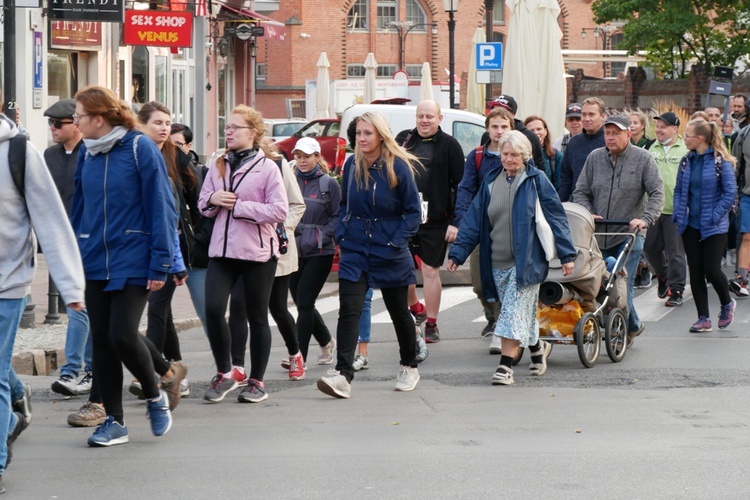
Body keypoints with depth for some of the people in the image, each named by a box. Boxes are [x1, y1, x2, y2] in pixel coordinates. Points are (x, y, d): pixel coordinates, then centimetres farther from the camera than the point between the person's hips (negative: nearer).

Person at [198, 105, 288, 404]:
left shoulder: (267, 167, -6)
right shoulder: (218, 165, 11)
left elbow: (279, 210, -12)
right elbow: (203, 205, 18)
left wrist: (238, 206, -14)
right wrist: (213, 199, -5)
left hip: (258, 252, -4)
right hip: (222, 249, 4)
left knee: (257, 317, 5)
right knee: (213, 309, -11)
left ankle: (257, 382, 15)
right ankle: (224, 373, 6)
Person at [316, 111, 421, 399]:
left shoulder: (398, 167, -10)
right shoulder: (352, 165, 3)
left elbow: (413, 211, -6)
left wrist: (397, 241, -13)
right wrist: (341, 235, 4)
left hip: (389, 254, -3)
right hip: (354, 250, 3)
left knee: (399, 312, 12)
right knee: (348, 311, -12)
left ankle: (409, 367, 33)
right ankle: (343, 375, -20)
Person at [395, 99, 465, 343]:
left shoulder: (449, 146, -1)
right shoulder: (403, 140, 9)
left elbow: (460, 186, -3)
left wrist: (455, 221, -10)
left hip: (434, 220, -4)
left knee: (430, 271, 1)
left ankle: (431, 325, 10)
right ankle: (416, 309, 29)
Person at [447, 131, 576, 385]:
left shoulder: (536, 180, -2)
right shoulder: (491, 182, 10)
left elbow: (556, 217, -2)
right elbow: (473, 220, 10)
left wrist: (567, 254, -6)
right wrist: (458, 253, 4)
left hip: (526, 260, -5)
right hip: (498, 262, 5)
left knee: (515, 313, -11)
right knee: (521, 313, 13)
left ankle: (505, 365, -12)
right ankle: (538, 348, 36)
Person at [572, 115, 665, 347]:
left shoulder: (643, 159, -1)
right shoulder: (594, 158, 7)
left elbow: (657, 194, -5)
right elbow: (580, 192, 9)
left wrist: (645, 219, -21)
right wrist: (587, 215, -9)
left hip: (629, 234, -4)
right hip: (599, 235, 4)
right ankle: (633, 325, 24)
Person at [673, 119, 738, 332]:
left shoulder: (721, 162, -10)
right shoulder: (687, 161, 6)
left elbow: (730, 193, -11)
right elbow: (679, 190, 14)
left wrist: (715, 216, -16)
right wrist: (679, 213, 1)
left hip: (713, 227, -5)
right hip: (691, 225, 5)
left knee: (711, 269, -8)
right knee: (695, 271, 3)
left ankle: (727, 304, 21)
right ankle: (703, 318, 10)